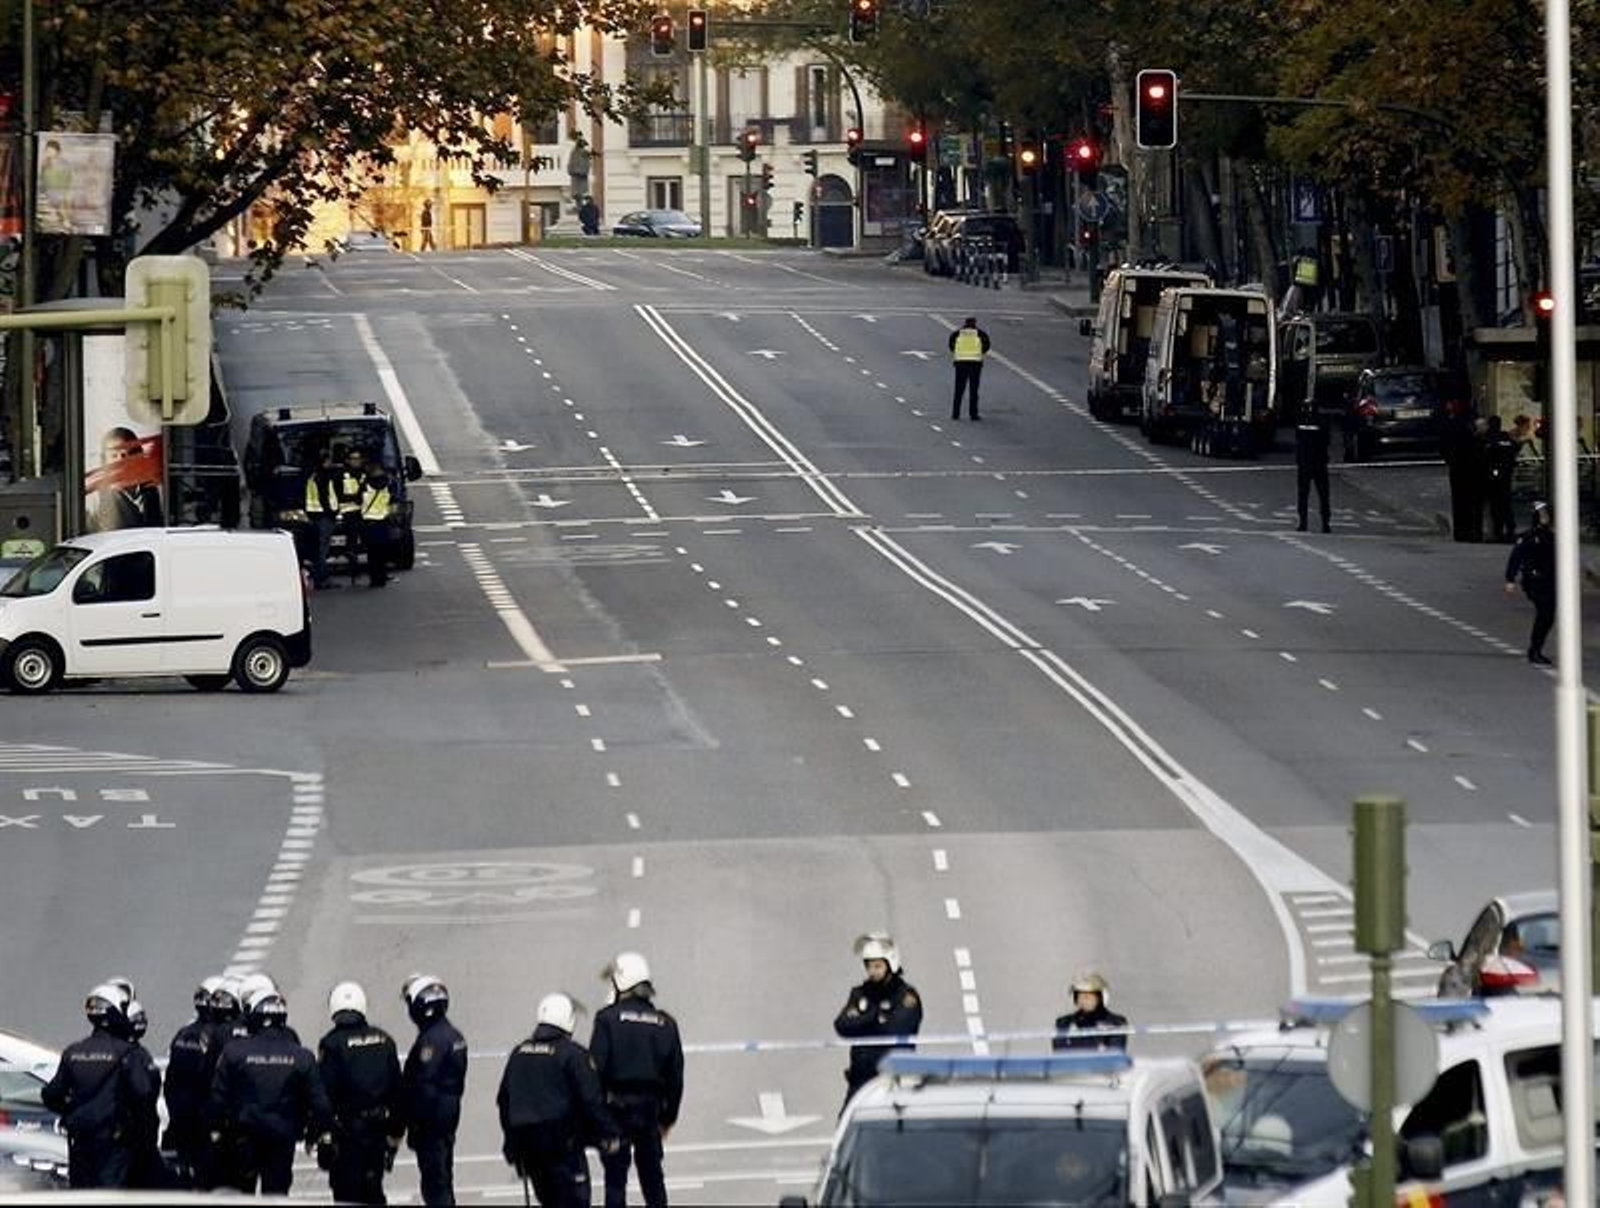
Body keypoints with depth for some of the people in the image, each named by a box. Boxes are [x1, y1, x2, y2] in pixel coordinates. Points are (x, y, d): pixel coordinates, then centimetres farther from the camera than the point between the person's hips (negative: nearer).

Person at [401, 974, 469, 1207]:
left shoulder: (430, 1040, -18)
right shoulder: (454, 1035, 13)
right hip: (449, 1116, 10)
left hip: (431, 1120, -10)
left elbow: (425, 1087, -21)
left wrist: (414, 1127, -17)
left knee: (434, 1184, -8)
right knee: (444, 1181, 16)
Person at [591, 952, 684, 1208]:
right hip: (651, 1108, 4)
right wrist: (668, 1117, 18)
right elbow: (675, 1074, 9)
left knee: (615, 1178, -1)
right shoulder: (665, 1023, 6)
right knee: (653, 1177, 14)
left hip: (617, 1106, -4)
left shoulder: (608, 1019, -7)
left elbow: (596, 1069, -12)